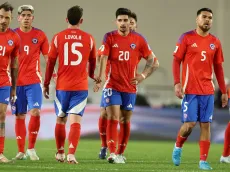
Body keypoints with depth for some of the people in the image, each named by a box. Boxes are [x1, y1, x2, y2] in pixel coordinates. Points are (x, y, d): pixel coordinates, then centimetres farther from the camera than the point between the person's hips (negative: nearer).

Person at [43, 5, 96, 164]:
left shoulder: (58, 38, -1)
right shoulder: (89, 39, 2)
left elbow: (50, 63, 2)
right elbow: (93, 62, 17)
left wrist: (46, 84, 12)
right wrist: (91, 75, 38)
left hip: (62, 86, 1)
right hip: (81, 86, -1)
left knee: (61, 120, 15)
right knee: (76, 121, -5)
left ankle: (60, 153, 26)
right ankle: (71, 154, -19)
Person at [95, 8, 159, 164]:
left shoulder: (139, 39, 2)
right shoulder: (109, 37, -1)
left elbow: (153, 61, 7)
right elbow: (104, 57, -14)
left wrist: (143, 76, -8)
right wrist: (101, 75, -31)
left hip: (130, 87, 2)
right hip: (112, 85, -2)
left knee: (125, 121, 8)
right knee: (113, 118, -13)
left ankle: (120, 153, 19)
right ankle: (112, 153, -16)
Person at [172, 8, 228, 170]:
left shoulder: (215, 42, 10)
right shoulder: (187, 38, -1)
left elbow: (218, 67, 15)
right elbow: (176, 61, -2)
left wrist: (224, 91, 12)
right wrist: (177, 83, -13)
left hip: (208, 91, 4)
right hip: (190, 90, -4)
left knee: (206, 124, 0)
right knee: (189, 123, -8)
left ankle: (203, 160, 3)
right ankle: (178, 147, 20)